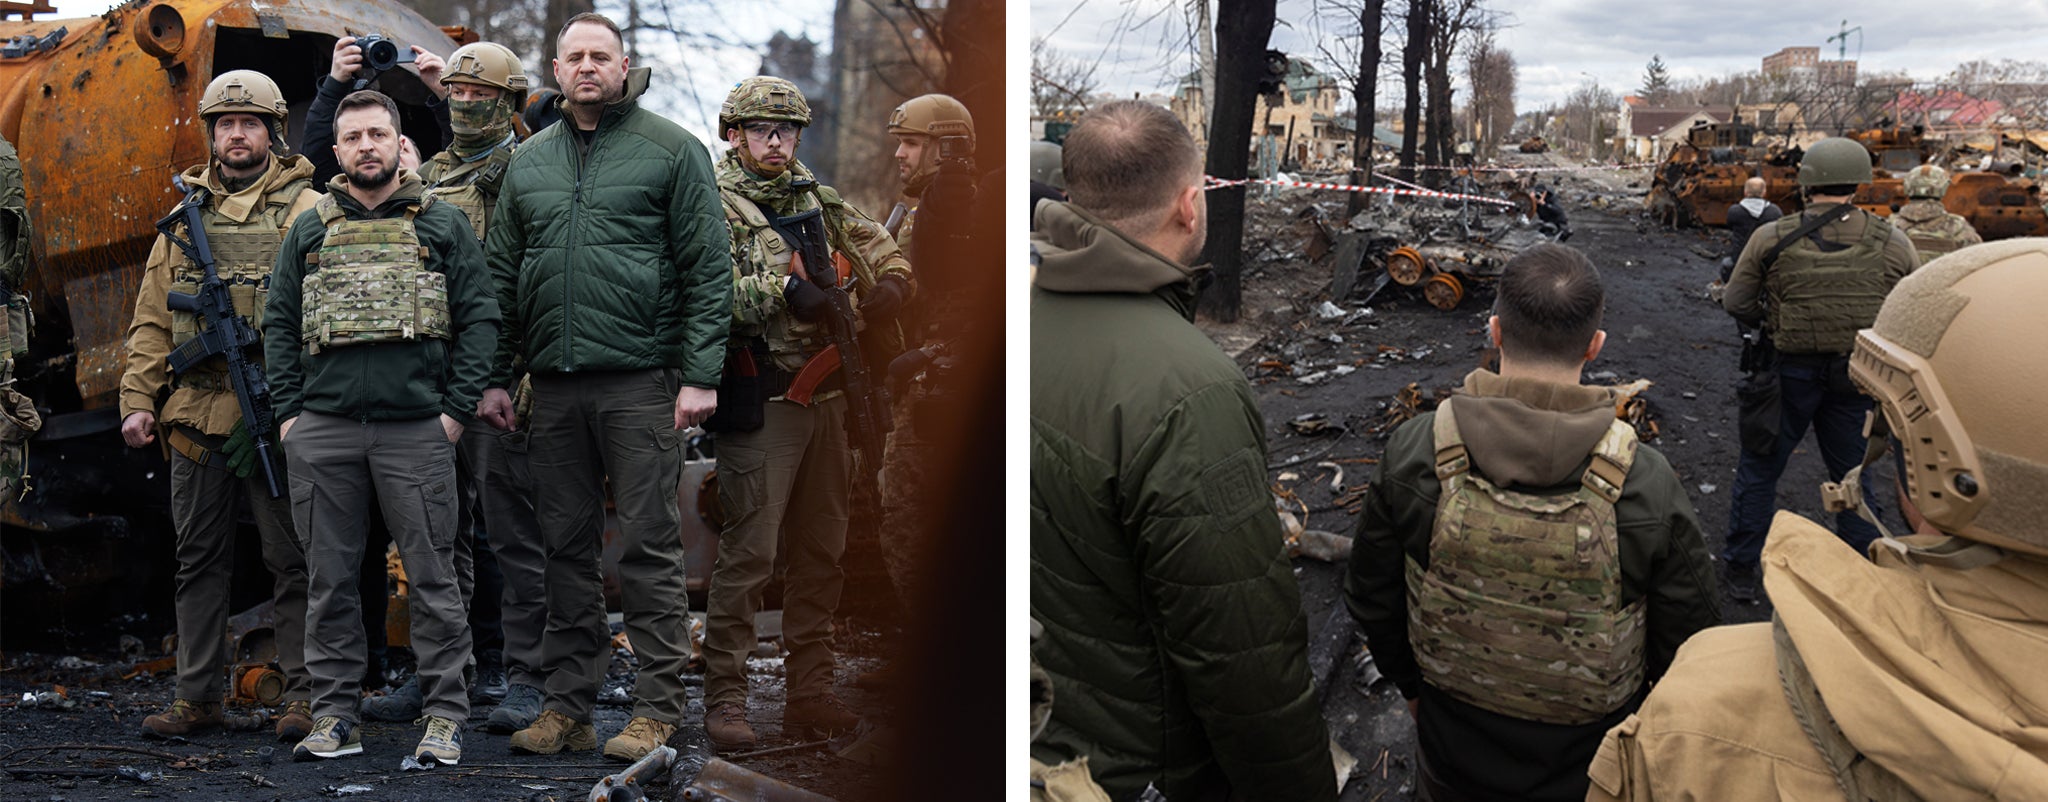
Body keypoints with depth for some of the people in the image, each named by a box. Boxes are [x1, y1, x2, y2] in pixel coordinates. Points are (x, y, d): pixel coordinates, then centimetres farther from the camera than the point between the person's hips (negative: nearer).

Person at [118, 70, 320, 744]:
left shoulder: (306, 210, 2)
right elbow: (152, 318, 16)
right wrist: (138, 398, 7)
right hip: (195, 414, 5)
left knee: (291, 559, 0)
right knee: (200, 558, 10)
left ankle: (304, 695, 7)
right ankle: (198, 695, 20)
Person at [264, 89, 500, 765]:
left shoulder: (442, 224, 8)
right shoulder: (309, 231, 14)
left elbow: (479, 318, 3)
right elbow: (279, 324, 14)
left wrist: (458, 408, -5)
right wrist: (287, 411, 4)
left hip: (417, 429, -2)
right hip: (322, 430, 3)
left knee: (431, 574, 0)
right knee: (330, 578, 7)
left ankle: (444, 715, 8)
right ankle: (335, 715, 17)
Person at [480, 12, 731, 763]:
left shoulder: (672, 149, 1)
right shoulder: (528, 161, 16)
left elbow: (709, 269, -4)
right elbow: (500, 274, 18)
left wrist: (700, 374, -11)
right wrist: (494, 376, 11)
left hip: (640, 380, -5)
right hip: (554, 384, 5)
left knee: (648, 546, -1)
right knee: (566, 545, 10)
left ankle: (657, 708, 7)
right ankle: (567, 704, 19)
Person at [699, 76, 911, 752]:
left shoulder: (817, 200, 14)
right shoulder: (713, 206, -4)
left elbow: (889, 260, 16)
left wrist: (876, 298, -5)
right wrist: (783, 288, -30)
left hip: (829, 398, 7)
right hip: (762, 405, -6)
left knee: (821, 552, 11)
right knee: (749, 553, -5)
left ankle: (811, 696, 22)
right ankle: (723, 701, 6)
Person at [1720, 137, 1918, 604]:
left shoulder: (1771, 239, -11)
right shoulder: (1892, 243, -6)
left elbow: (1735, 304, -5)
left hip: (1790, 372, -2)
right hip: (1857, 375, 2)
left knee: (1759, 469, 12)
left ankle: (1740, 572, 18)